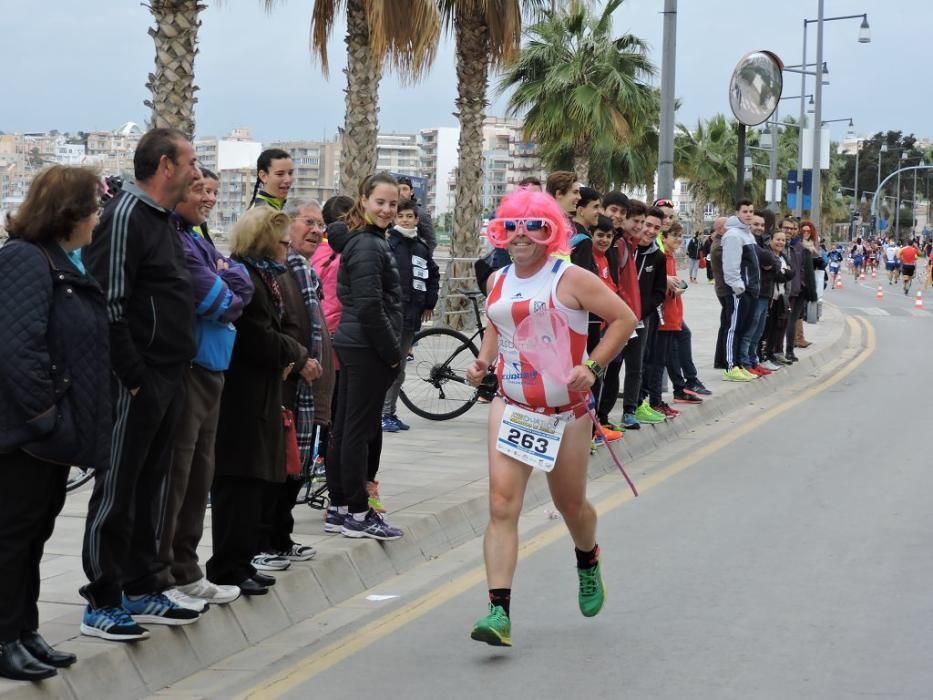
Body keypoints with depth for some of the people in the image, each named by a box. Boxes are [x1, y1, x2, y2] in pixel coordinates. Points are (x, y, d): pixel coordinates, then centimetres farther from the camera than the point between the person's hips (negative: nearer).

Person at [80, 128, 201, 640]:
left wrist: (176, 370, 15)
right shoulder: (125, 215, -14)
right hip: (137, 381, -9)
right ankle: (102, 604, 4)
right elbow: (108, 305, -20)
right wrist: (133, 376, -20)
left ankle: (142, 592, 23)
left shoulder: (163, 219, 16)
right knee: (117, 491, -2)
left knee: (149, 488, 15)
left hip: (168, 380, 9)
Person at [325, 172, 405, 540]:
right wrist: (393, 352, -14)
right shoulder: (368, 246, -15)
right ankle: (357, 514, 0)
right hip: (367, 348, -10)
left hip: (351, 344, 10)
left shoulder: (365, 241, 16)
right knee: (360, 430, -5)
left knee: (344, 427, 12)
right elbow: (370, 306, -20)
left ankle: (338, 508, 19)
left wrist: (390, 349, 15)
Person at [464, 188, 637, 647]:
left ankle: (588, 562, 49)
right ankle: (499, 612, -18)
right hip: (510, 407, 3)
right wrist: (484, 361, 5)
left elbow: (625, 319, -7)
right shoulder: (499, 281, 6)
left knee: (571, 505, 14)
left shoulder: (570, 279, -10)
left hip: (566, 411, -3)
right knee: (502, 505, -13)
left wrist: (593, 367, -17)